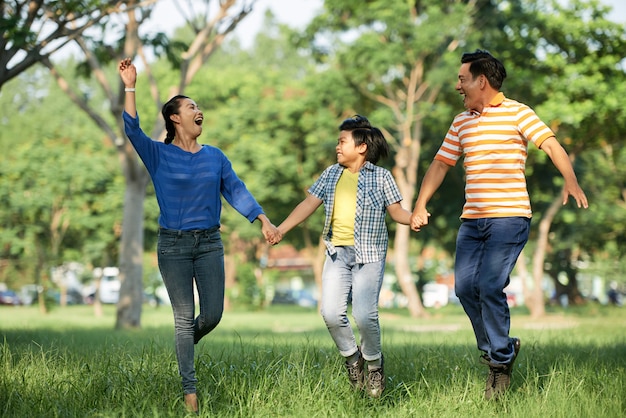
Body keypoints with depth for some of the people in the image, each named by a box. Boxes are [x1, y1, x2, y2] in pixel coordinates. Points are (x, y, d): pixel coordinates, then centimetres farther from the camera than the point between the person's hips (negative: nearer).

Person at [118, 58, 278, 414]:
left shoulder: (215, 156, 7)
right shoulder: (159, 155, -2)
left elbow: (236, 190, 3)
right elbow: (132, 130, -16)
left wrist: (264, 220, -8)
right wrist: (130, 87, -23)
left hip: (210, 243, 3)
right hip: (173, 245, -3)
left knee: (213, 315, 4)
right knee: (185, 317, 0)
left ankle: (185, 344, 37)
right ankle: (190, 388, 8)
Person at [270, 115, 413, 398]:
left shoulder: (380, 177, 3)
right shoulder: (331, 175, 13)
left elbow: (396, 210, 1)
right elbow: (309, 204, 13)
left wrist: (413, 217, -21)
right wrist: (281, 230, 6)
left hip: (369, 255, -4)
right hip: (337, 253, 4)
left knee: (364, 314, -14)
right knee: (331, 313, -9)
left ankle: (374, 364, 12)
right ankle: (352, 357, 16)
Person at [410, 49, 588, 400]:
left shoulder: (517, 113, -1)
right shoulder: (461, 122, 17)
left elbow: (551, 144, -11)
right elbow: (441, 164, 20)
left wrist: (571, 180, -28)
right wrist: (421, 205, 11)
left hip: (509, 216, -6)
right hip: (472, 219, 6)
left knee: (490, 286, -15)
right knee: (465, 286, -2)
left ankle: (501, 363, 0)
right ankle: (502, 346, 18)